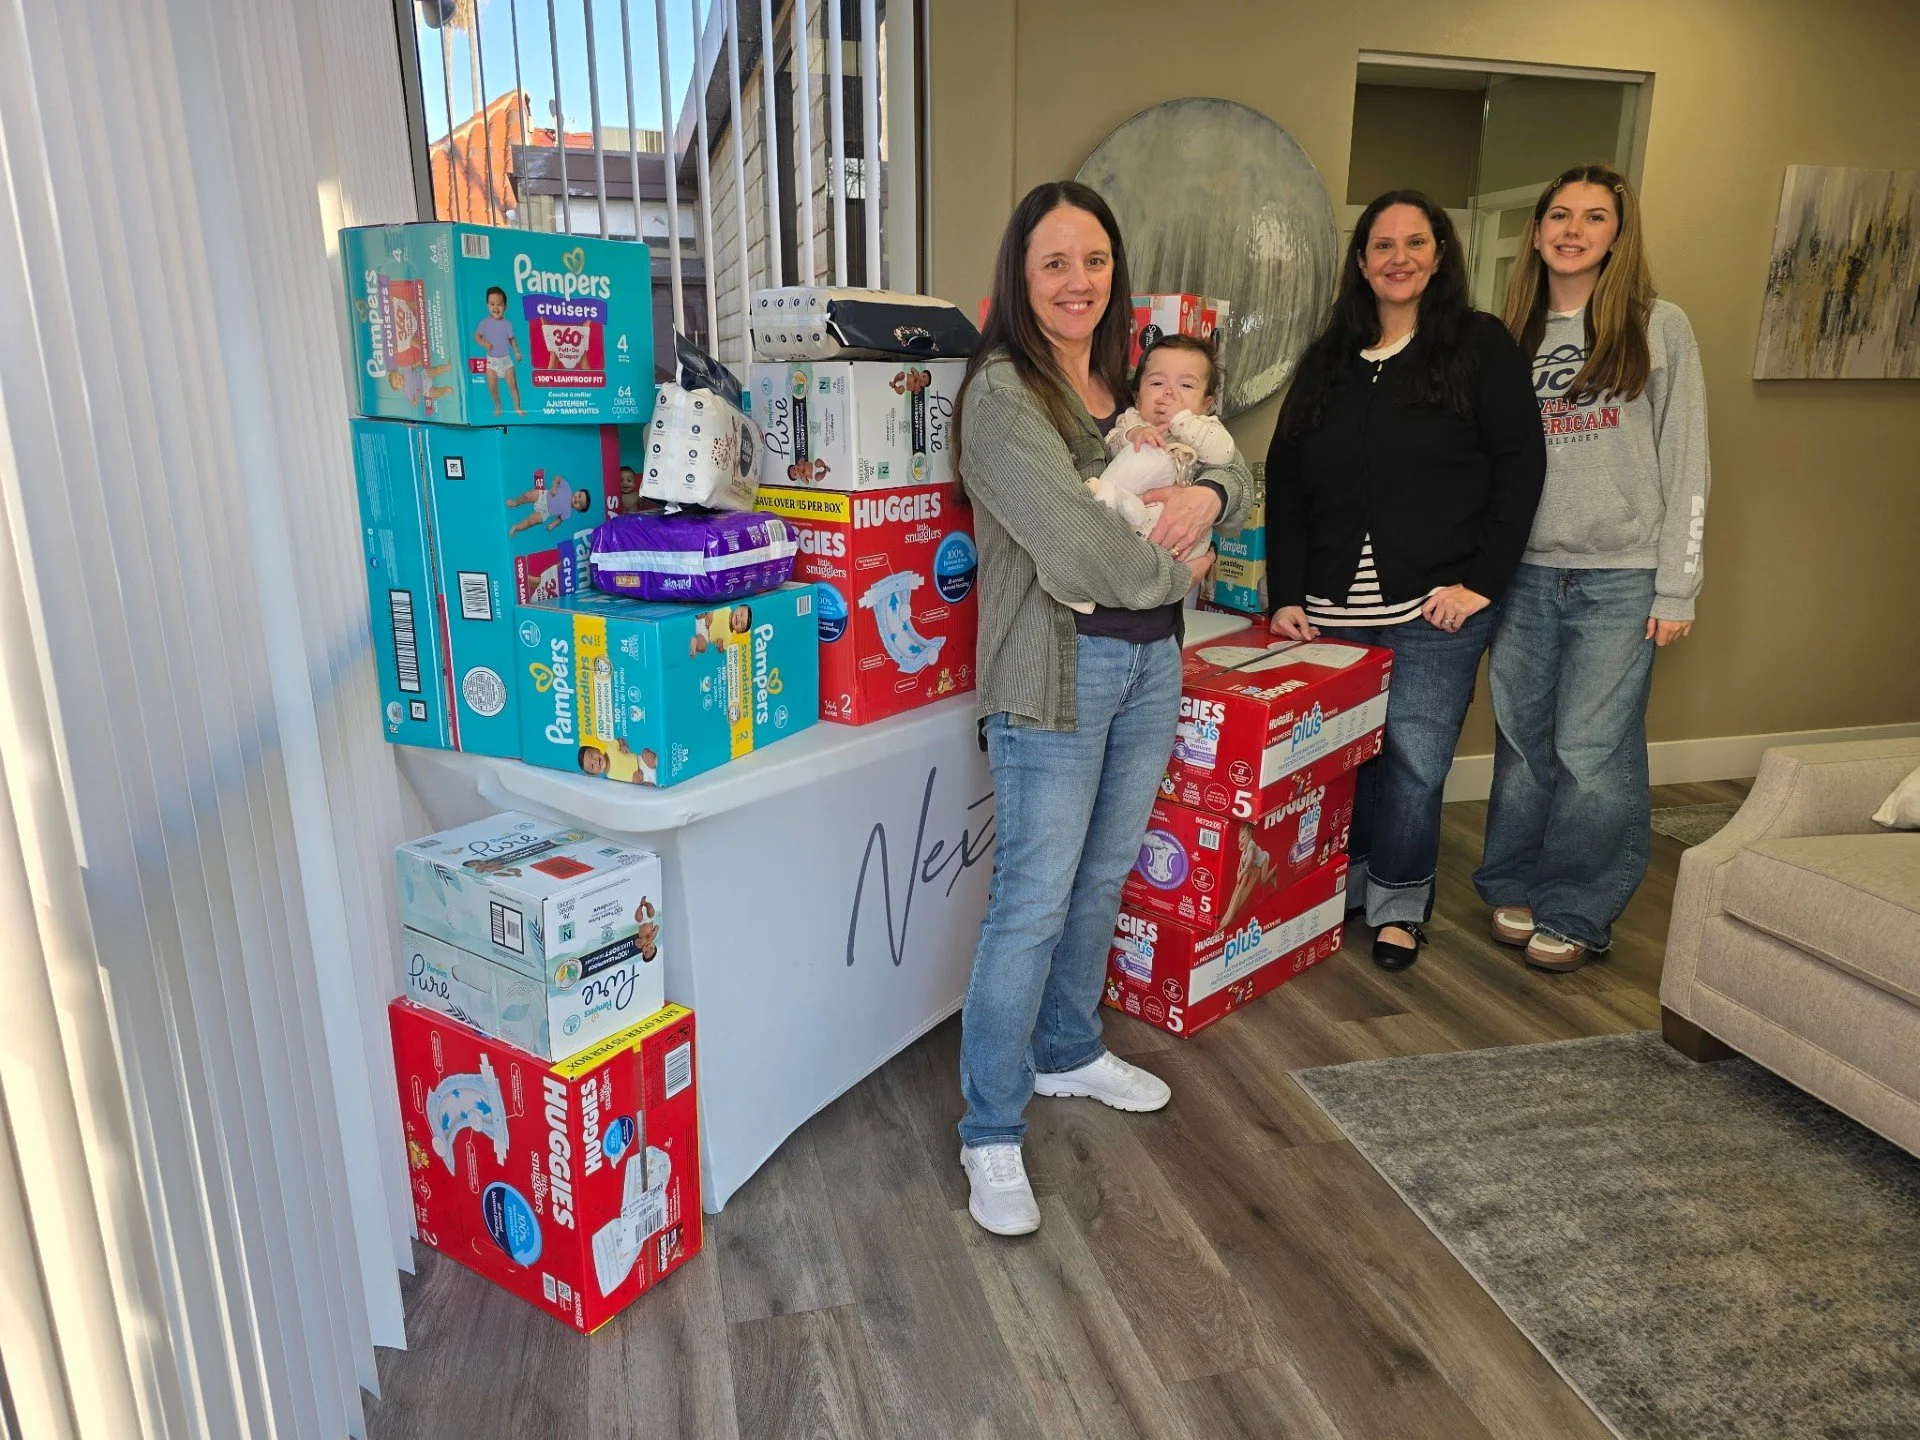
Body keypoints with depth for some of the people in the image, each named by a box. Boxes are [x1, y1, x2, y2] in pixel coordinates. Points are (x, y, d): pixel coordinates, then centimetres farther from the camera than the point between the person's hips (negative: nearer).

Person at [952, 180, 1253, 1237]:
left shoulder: (1131, 382, 11)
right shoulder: (1001, 394, -13)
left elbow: (1238, 474, 16)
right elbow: (1076, 551, -23)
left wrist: (1207, 495, -7)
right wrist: (1177, 572, -7)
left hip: (1151, 659, 8)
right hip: (1058, 668, -8)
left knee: (1104, 875, 18)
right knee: (1033, 900, -4)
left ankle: (1067, 1052, 39)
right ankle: (992, 1134, 11)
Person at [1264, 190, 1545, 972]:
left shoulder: (1481, 345, 4)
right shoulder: (1327, 359, 14)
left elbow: (1520, 467, -2)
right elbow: (1284, 479, 10)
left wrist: (1481, 580, -10)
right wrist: (1287, 594, 1)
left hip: (1435, 610, -3)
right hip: (1334, 609, 3)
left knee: (1414, 758, -1)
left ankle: (1399, 903, 18)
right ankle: (1341, 887, 26)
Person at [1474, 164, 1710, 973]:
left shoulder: (1659, 329, 2)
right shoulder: (1510, 336, 11)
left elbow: (1686, 466, -1)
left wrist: (1676, 589, -6)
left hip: (1619, 579, -3)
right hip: (1522, 573, 3)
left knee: (1591, 751, -2)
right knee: (1522, 743, 8)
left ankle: (1577, 913, 14)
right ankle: (1515, 889, 25)